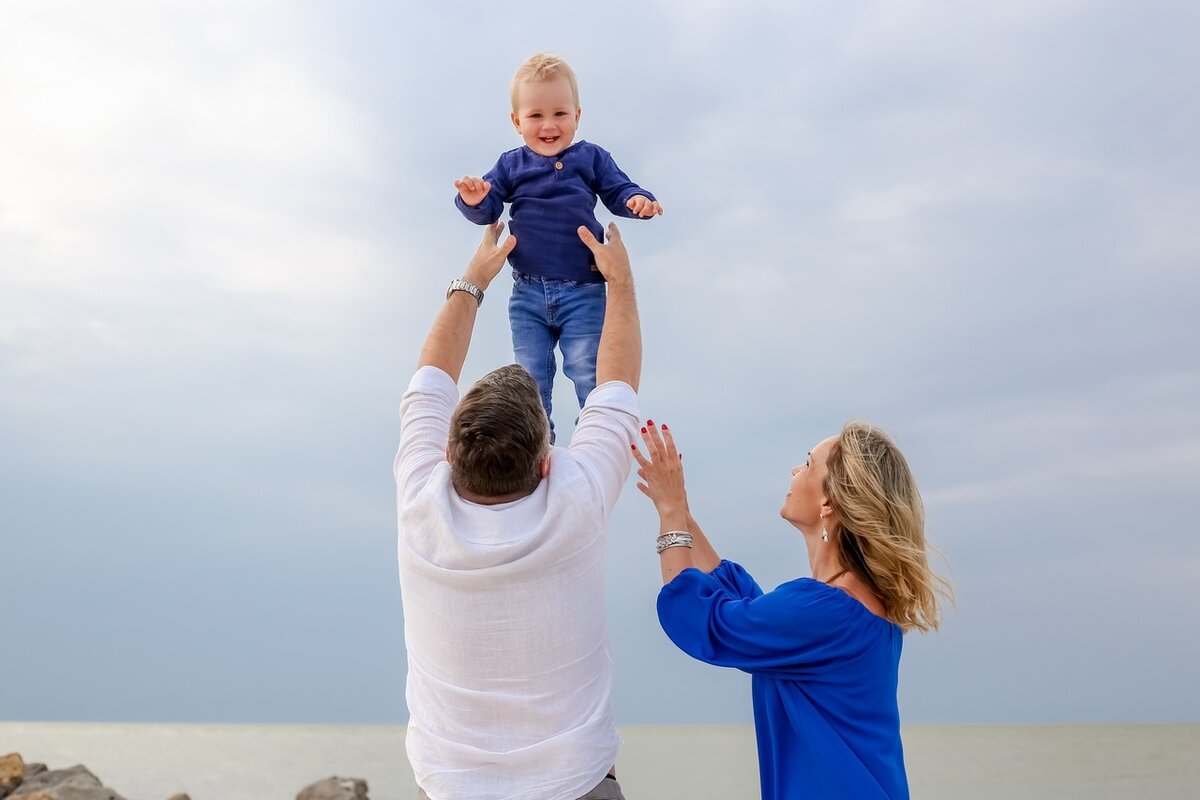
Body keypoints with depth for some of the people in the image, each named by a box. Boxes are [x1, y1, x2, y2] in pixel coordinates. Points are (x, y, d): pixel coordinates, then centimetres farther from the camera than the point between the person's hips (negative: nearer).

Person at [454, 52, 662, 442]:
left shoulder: (591, 158, 2)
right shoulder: (511, 165, 5)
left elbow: (618, 191, 3)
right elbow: (488, 210, 0)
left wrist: (638, 200, -20)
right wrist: (473, 200, -23)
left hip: (583, 292, -2)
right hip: (528, 295, 2)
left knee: (589, 375, -3)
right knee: (530, 379, 9)